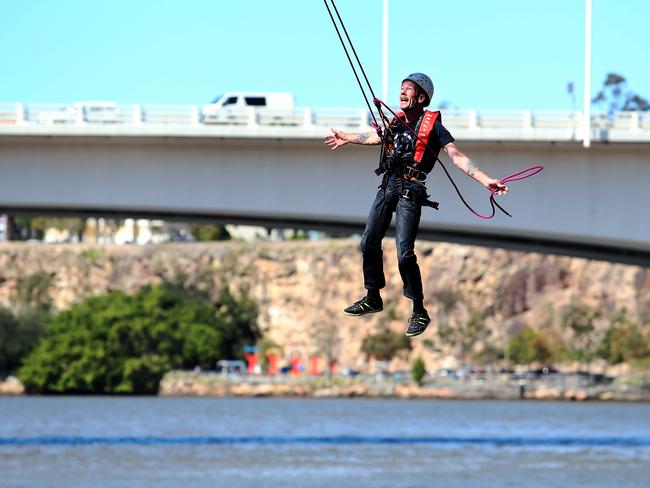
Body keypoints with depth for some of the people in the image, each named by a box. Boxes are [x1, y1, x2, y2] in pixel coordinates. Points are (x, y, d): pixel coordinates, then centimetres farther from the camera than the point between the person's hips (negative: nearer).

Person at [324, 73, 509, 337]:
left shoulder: (432, 125, -7)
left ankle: (420, 312, -2)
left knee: (404, 253, -13)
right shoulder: (397, 120, 11)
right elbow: (376, 137, 32)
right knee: (369, 242, 11)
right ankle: (373, 299, 29)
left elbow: (457, 157, -12)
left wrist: (486, 180, -23)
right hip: (387, 187, 7)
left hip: (410, 192, -7)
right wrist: (347, 138, 47)